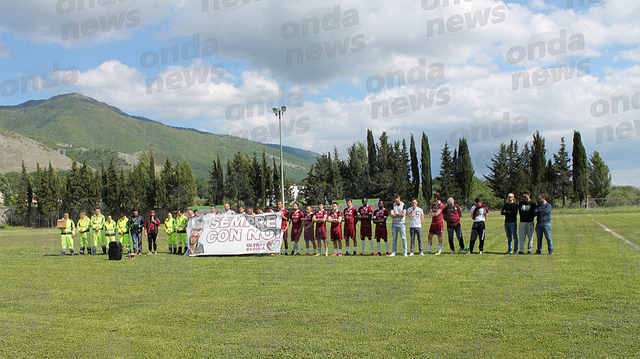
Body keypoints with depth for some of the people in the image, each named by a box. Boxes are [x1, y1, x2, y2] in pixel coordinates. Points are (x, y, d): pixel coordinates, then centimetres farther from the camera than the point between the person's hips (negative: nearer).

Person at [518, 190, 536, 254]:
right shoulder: (521, 203, 10)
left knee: (530, 236, 2)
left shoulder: (533, 203, 1)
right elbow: (520, 211, 12)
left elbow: (534, 213, 0)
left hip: (530, 222, -2)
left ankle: (529, 250, 9)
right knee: (522, 237, 0)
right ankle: (521, 250, 0)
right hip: (522, 222, 2)